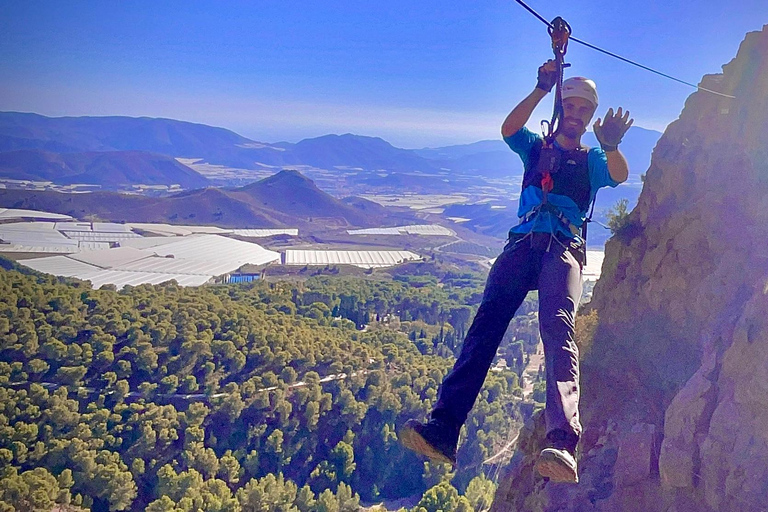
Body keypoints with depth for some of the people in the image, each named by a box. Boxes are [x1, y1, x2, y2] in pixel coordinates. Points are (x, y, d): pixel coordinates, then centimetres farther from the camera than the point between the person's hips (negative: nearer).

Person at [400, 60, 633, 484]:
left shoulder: (593, 160, 25)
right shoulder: (536, 147, 28)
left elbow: (620, 174, 1)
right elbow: (508, 128, 5)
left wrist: (611, 146, -20)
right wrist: (542, 89, -6)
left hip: (564, 249, -1)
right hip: (523, 244, 1)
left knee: (558, 326, -29)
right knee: (487, 321, -22)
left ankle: (562, 441, -47)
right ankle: (443, 428, -34)